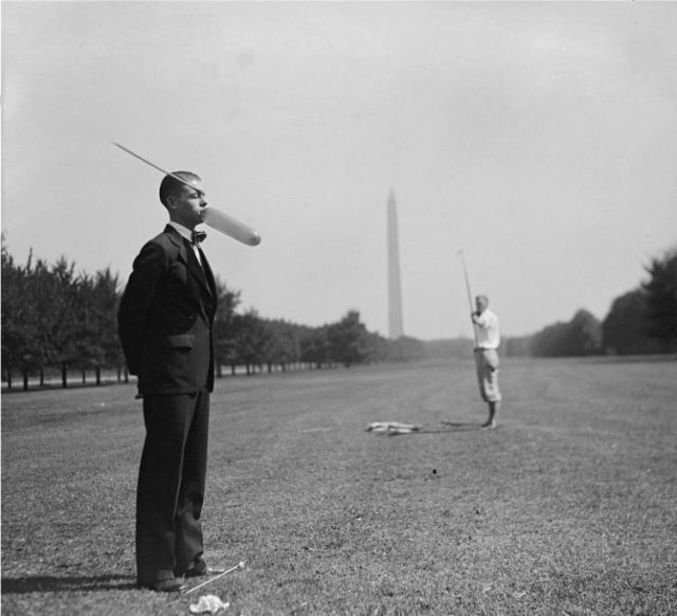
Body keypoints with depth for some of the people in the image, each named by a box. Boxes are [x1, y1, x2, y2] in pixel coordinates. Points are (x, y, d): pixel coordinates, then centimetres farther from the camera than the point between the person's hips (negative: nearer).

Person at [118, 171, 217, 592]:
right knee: (163, 473, -3)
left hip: (197, 376, 9)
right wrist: (142, 371, -7)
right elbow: (130, 314, -11)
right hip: (170, 378, -9)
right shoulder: (160, 250, -10)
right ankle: (156, 568, 6)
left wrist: (206, 369, 15)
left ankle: (187, 557, 25)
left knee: (193, 471, 14)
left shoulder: (195, 249, 17)